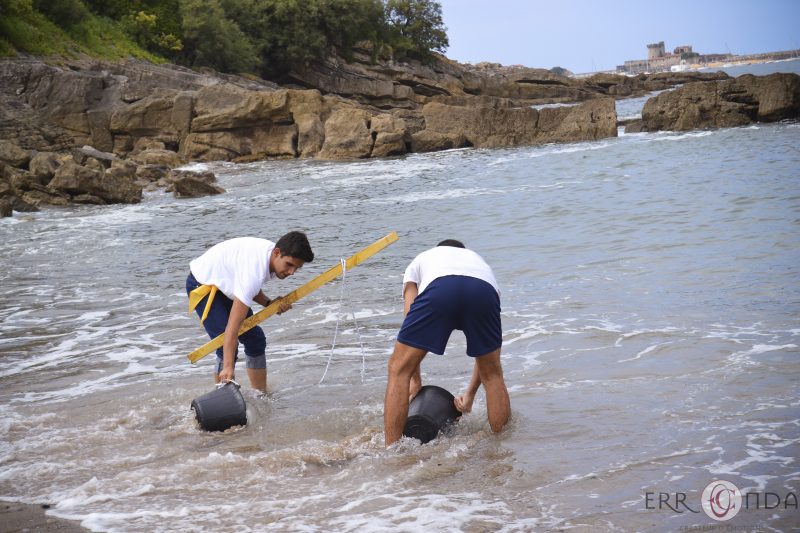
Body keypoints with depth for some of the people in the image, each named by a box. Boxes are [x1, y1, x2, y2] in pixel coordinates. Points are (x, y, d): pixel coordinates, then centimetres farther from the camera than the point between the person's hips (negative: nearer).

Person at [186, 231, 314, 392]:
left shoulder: (275, 256, -12)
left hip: (225, 285, 9)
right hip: (202, 285, -9)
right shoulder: (255, 270, -39)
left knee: (256, 339, 7)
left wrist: (269, 304, -16)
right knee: (228, 347, -20)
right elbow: (233, 324, -41)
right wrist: (228, 367, -44)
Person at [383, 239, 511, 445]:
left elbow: (411, 325, 29)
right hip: (485, 290, 2)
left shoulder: (421, 260, 43)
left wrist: (415, 380, 36)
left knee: (399, 369, 13)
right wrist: (470, 394, 51)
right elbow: (485, 349, 43)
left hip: (439, 288, -2)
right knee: (492, 374, 25)